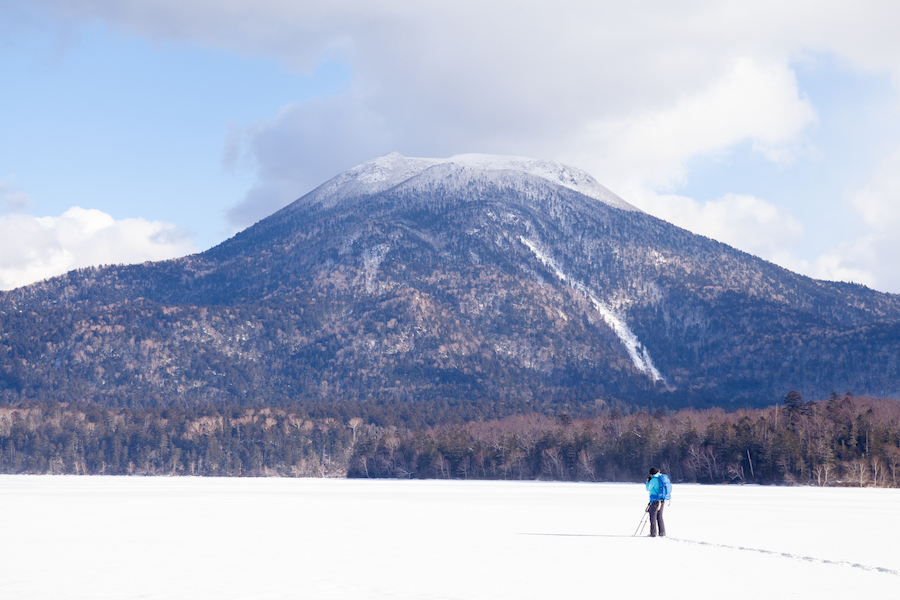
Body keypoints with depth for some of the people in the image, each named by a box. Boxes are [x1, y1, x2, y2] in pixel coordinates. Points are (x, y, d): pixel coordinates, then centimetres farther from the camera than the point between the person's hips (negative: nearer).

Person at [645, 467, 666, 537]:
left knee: (653, 516, -2)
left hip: (655, 500, -8)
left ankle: (653, 533, -5)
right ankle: (662, 533, 11)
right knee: (659, 517, 13)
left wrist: (648, 481, 8)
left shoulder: (654, 479, -13)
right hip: (662, 500, 8)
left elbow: (648, 489, -4)